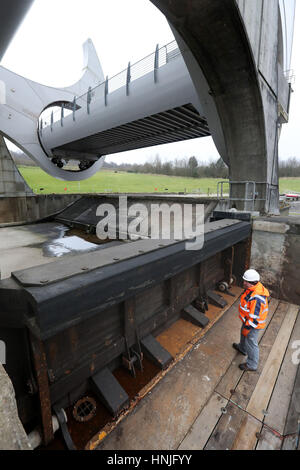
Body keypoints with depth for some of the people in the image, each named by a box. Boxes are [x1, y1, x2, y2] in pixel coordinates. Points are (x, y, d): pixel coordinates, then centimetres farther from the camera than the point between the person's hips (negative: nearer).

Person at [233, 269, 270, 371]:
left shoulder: (256, 298, -39)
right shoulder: (254, 287, -9)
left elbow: (254, 317, -30)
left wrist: (247, 328, -18)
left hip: (254, 324, -9)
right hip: (248, 319, 9)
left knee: (251, 343, 12)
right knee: (243, 333, 31)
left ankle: (252, 365, 34)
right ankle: (242, 348, 57)